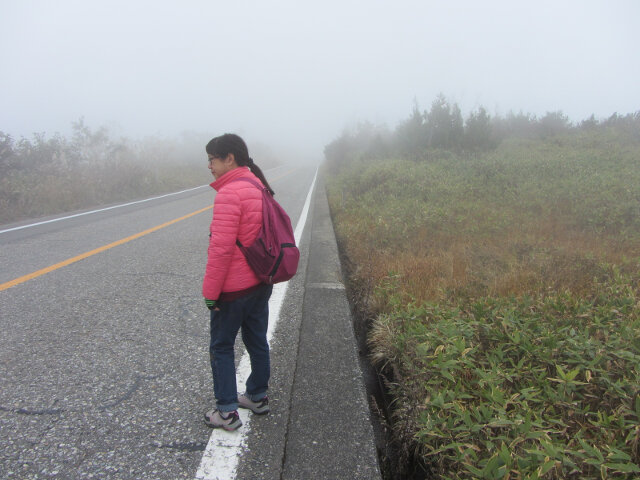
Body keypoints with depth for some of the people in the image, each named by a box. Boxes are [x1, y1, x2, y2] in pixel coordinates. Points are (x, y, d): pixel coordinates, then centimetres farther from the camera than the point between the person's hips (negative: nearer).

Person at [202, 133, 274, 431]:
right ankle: (258, 397, 34)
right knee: (257, 341, 18)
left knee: (221, 347, 7)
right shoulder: (259, 188, 8)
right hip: (261, 283, 8)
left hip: (234, 289, -8)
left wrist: (210, 291, -15)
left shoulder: (229, 193, -20)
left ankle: (227, 412, 15)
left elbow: (221, 247, -23)